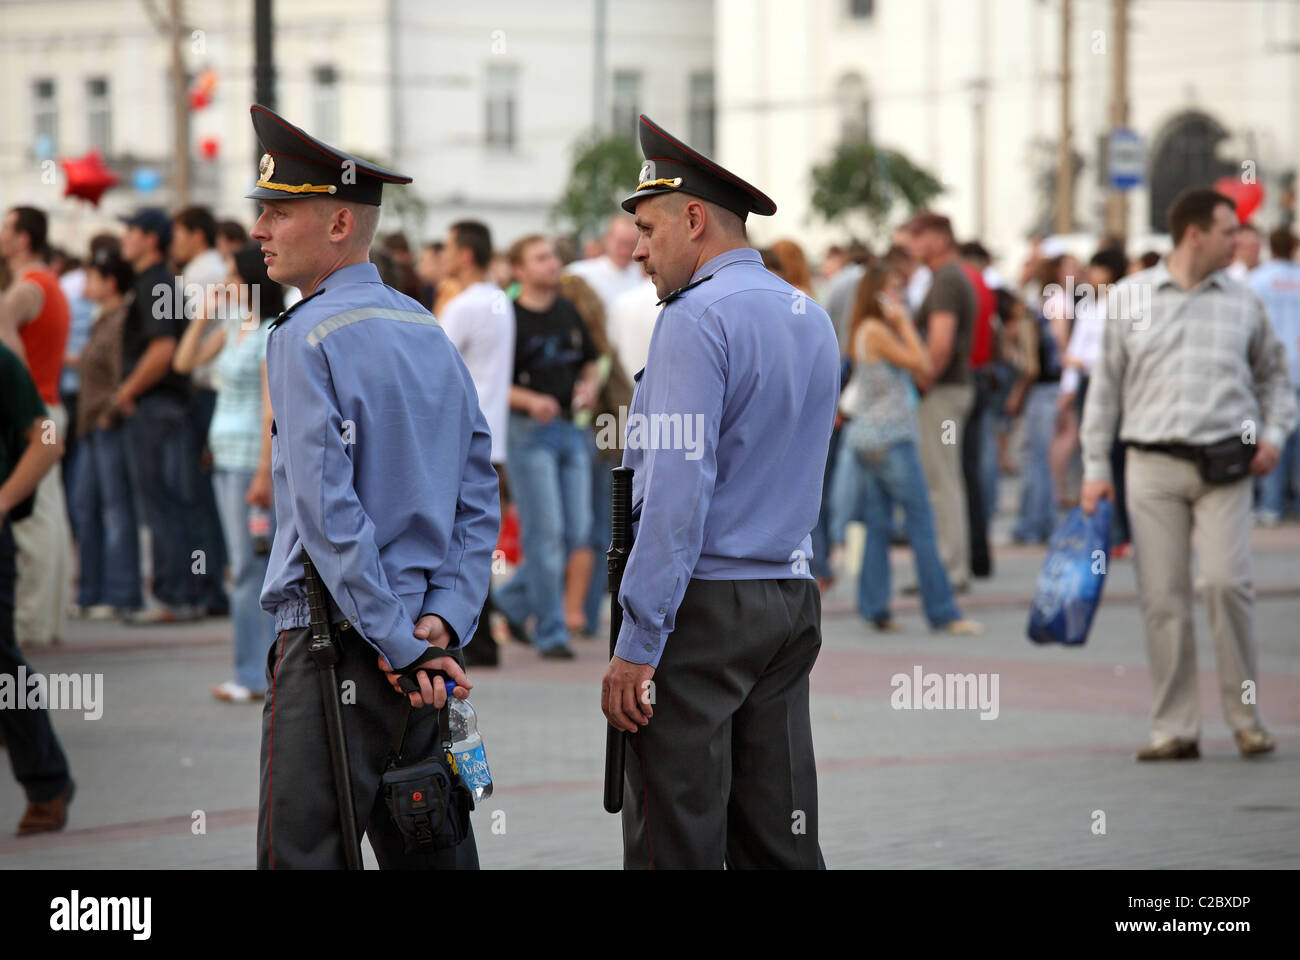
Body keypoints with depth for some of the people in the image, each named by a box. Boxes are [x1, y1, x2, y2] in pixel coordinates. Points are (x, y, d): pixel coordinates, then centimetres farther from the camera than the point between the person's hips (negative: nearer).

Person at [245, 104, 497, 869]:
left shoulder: (308, 339, -11)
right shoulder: (429, 332, 13)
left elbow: (329, 512, -18)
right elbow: (480, 496, 10)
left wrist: (398, 642, -15)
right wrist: (444, 618, 2)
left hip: (335, 641, -8)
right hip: (427, 645, 8)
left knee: (302, 855, -8)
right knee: (432, 852, 12)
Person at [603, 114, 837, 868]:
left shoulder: (698, 320, -13)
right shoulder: (813, 319, 14)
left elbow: (678, 492, -19)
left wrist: (636, 645, -18)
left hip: (702, 607, -8)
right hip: (792, 602, 8)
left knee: (675, 843, -5)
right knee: (783, 840, 8)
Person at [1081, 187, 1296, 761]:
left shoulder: (1243, 303, 10)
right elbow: (1106, 384, 10)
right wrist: (1095, 467, 6)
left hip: (1225, 465, 0)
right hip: (1153, 466, 0)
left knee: (1227, 583, -13)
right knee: (1162, 597, -1)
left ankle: (1245, 717, 0)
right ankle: (1174, 729, 5)